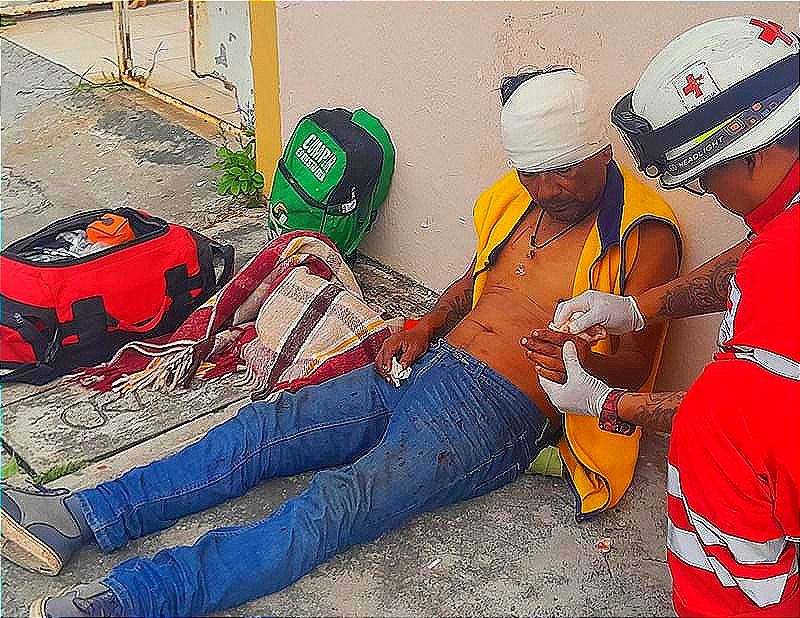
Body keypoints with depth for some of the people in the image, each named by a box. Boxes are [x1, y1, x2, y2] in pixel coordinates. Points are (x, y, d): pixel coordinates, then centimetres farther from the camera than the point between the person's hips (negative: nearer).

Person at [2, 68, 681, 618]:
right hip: (426, 367, 7)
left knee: (332, 506, -26)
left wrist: (582, 349, -32)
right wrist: (427, 326, 8)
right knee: (260, 428, -7)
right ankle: (80, 518, -6)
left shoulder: (643, 236, -8)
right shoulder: (517, 199, 12)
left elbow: (634, 370, -10)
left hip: (497, 415, -7)